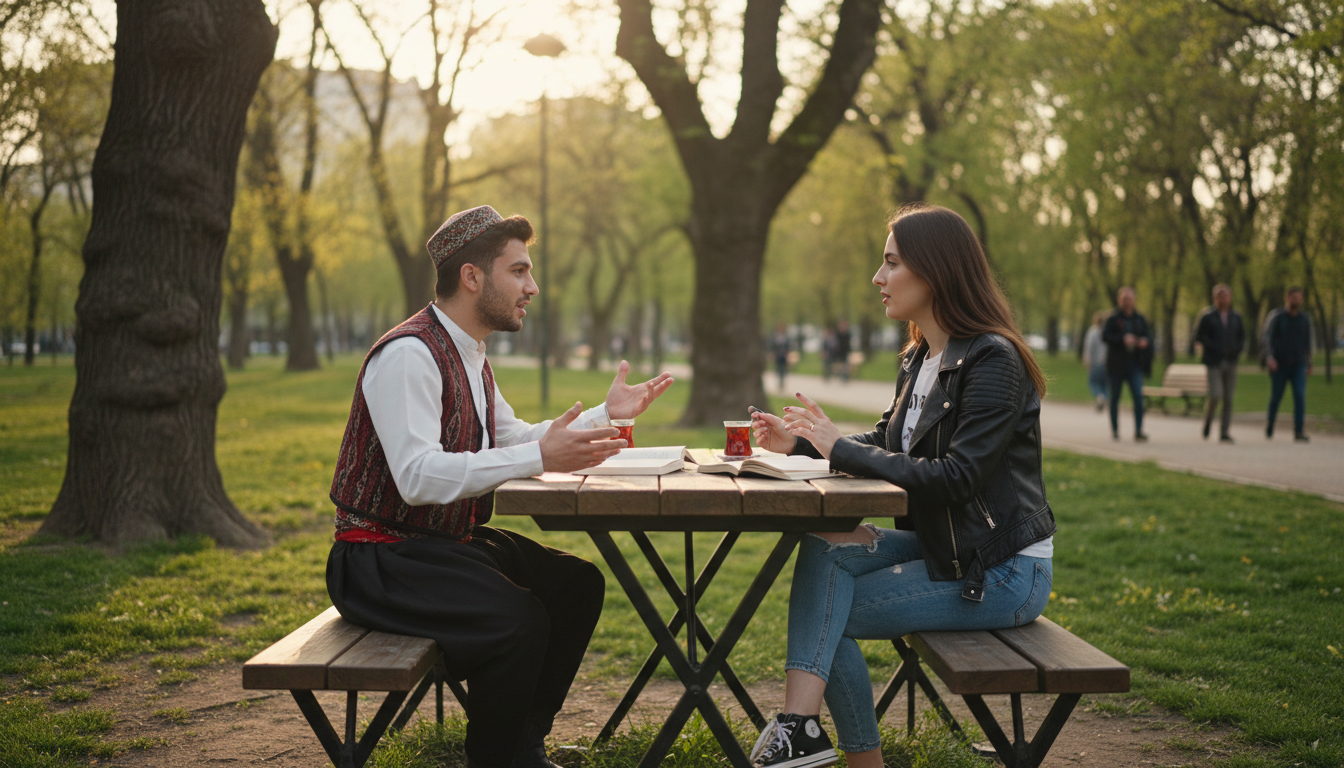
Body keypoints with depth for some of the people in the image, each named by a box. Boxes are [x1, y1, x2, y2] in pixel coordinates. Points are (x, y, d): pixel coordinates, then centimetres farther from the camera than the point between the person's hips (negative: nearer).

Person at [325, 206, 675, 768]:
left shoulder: (470, 357, 13)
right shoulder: (408, 354, -19)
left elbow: (514, 439, 23)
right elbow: (418, 477, -30)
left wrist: (607, 413, 15)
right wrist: (540, 458, -34)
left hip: (448, 542, 10)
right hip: (382, 558, -10)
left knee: (578, 584, 2)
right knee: (519, 619, -28)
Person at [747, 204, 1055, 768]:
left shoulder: (993, 361, -18)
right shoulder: (919, 360, 10)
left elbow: (955, 478, -25)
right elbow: (887, 443, 16)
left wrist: (839, 450, -21)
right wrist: (801, 444, 1)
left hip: (1003, 572, -8)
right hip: (941, 545, 8)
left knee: (831, 618, -13)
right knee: (824, 548, -15)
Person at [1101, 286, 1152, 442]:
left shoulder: (1140, 319, 10)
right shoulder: (1113, 319, -3)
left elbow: (1147, 335, 15)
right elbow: (1105, 336, -13)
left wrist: (1145, 341, -8)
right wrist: (1123, 339, -24)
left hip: (1134, 365, 2)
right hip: (1116, 364, -2)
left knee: (1138, 396, -12)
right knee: (1115, 397, 7)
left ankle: (1138, 431, -11)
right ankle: (1115, 429, 21)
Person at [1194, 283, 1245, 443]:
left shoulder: (1236, 317, 11)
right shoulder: (1208, 317, 0)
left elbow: (1242, 336, 17)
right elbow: (1199, 337, -2)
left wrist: (1238, 349, -1)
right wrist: (1213, 348, -12)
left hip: (1230, 362, 4)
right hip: (1214, 363, -4)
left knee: (1228, 398, 2)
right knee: (1215, 395, -15)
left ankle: (1225, 432, 7)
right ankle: (1207, 423, 11)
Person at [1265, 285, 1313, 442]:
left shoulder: (1304, 320, 7)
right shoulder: (1277, 319, -2)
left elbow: (1307, 343, 17)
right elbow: (1269, 340, -7)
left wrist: (1309, 364, 22)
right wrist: (1269, 357, -24)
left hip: (1298, 366, 2)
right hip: (1279, 366, -2)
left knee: (1300, 396, -14)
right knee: (1276, 398, 6)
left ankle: (1298, 432, -17)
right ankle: (1270, 426, 31)